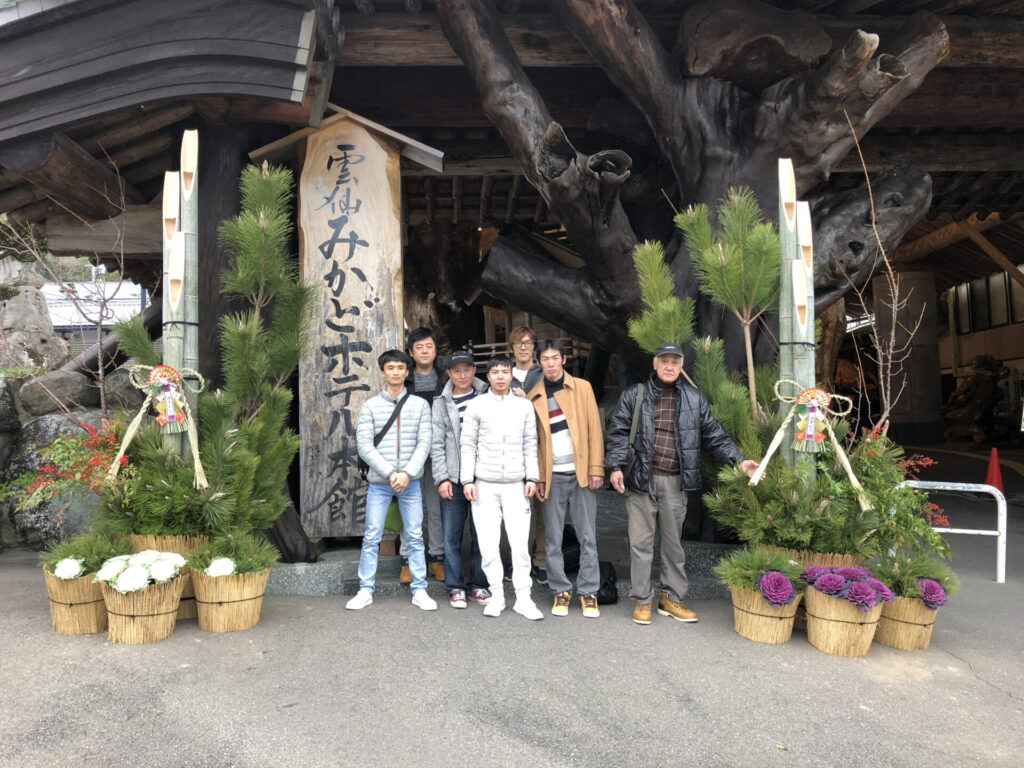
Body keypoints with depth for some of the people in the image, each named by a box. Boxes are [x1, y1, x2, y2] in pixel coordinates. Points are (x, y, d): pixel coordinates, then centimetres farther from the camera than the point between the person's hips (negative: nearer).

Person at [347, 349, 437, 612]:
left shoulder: (420, 405, 4)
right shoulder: (370, 406, 2)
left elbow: (424, 443, -2)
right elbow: (364, 445, -5)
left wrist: (407, 473, -14)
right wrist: (389, 473, -14)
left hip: (410, 481, 1)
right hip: (379, 482, 0)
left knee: (415, 536, 4)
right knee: (371, 536, 3)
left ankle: (420, 591, 13)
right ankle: (365, 590, 15)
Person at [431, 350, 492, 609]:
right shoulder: (442, 403, 7)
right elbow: (436, 444, 3)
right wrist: (441, 478, -3)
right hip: (453, 479, 0)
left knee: (481, 535, 6)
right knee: (451, 536, 2)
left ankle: (478, 584, 18)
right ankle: (455, 586, 14)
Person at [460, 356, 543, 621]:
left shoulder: (524, 405, 9)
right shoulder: (477, 405, 4)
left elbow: (530, 445, 9)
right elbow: (468, 445, 3)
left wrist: (532, 477, 2)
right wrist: (467, 480, -3)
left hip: (516, 484, 0)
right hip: (485, 485, 0)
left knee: (520, 543, -3)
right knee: (488, 544, 2)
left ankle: (523, 597, 7)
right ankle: (496, 594, 15)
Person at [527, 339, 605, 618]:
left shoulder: (582, 388, 4)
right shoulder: (534, 397, 6)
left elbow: (594, 429, 1)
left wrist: (596, 469, -5)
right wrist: (535, 476, -1)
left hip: (581, 473, -1)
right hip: (551, 477, 1)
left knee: (587, 536, 3)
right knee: (554, 538, 6)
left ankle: (588, 592, 12)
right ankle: (561, 590, 18)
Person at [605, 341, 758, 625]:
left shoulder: (695, 399, 10)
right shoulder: (633, 395, 4)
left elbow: (714, 436, 12)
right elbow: (619, 432, 1)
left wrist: (738, 460, 0)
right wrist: (616, 466, -11)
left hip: (675, 483, 2)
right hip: (640, 480, -2)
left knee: (674, 542, 11)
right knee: (641, 542, 3)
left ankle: (672, 598, 24)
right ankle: (641, 601, 14)